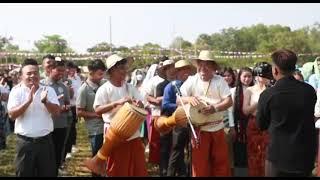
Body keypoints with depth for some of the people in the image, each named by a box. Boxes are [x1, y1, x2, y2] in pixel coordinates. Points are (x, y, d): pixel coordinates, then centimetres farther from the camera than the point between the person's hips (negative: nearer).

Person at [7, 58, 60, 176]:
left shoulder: (48, 90, 2)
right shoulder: (16, 91, -2)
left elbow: (57, 112, -5)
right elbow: (12, 115, -12)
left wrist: (45, 101, -22)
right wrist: (28, 101, -23)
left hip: (45, 140, 2)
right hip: (25, 142, -1)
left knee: (48, 173, 12)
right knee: (25, 173, 10)